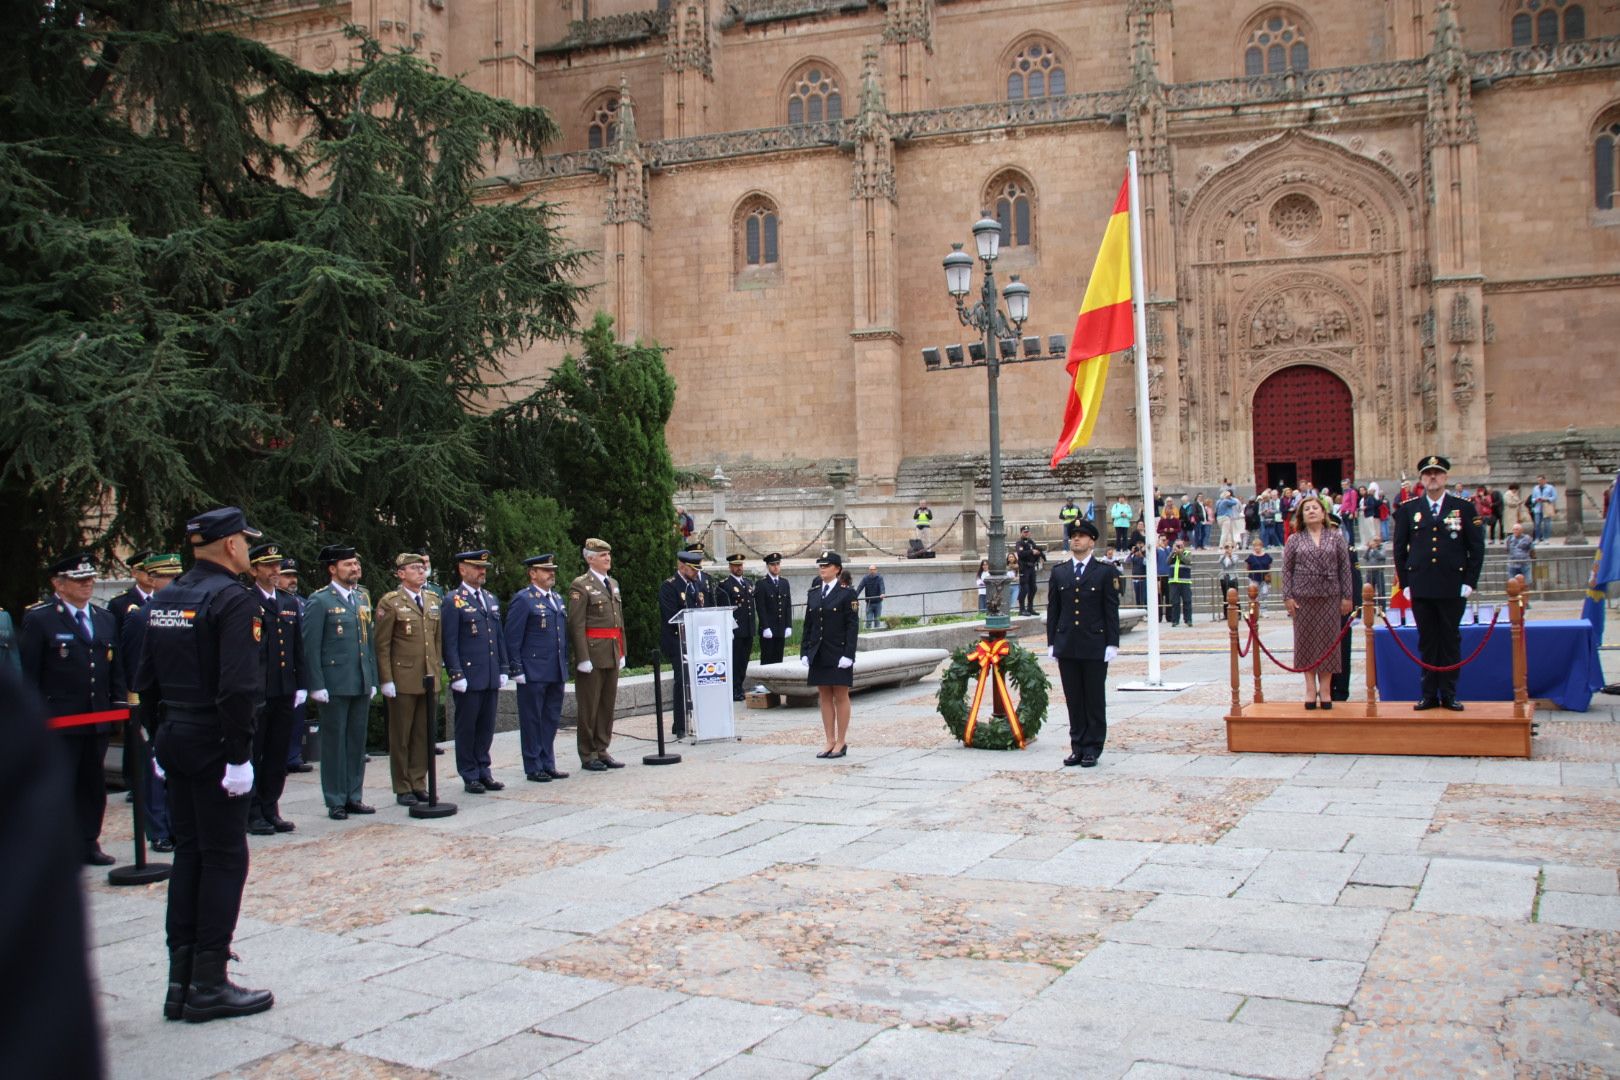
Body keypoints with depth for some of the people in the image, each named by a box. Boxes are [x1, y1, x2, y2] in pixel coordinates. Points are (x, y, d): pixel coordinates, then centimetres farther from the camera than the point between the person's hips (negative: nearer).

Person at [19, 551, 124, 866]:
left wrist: (119, 704, 9)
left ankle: (88, 843, 21)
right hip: (58, 722, -6)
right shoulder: (38, 619, -4)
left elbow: (116, 669, 19)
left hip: (99, 720, 6)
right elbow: (28, 674, -6)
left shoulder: (106, 619, 15)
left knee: (93, 786, 11)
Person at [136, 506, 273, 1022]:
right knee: (224, 858, 0)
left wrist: (164, 734, 18)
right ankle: (209, 985, 5)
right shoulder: (234, 599, -15)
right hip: (214, 746, -8)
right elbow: (238, 686, -22)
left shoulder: (164, 600, 11)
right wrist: (239, 754, -19)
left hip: (175, 742, 8)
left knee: (188, 854, 14)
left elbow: (146, 680, 14)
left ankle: (181, 981, 18)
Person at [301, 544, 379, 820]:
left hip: (361, 684, 6)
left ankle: (353, 796, 19)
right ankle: (336, 802, 9)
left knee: (357, 742, 10)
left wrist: (373, 679, 13)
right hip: (334, 685, -6)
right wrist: (317, 685, -13)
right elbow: (311, 647, -9)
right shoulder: (319, 601, -5)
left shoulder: (362, 598, 14)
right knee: (334, 743, 2)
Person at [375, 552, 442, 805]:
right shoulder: (390, 602, -5)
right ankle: (402, 789, 12)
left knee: (424, 735, 9)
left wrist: (436, 670, 11)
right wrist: (386, 680, -12)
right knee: (401, 737, 4)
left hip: (429, 680, 5)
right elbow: (382, 645, -7)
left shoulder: (434, 601, 12)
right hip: (403, 680, -5)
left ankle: (419, 784, 18)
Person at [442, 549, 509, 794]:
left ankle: (483, 771, 20)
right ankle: (470, 776, 11)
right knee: (467, 728, 3)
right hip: (468, 678, -6)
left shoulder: (491, 599, 15)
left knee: (486, 727, 10)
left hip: (491, 678, 6)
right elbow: (449, 643, -10)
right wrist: (456, 675, -14)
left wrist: (503, 670, 12)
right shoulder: (452, 601, -5)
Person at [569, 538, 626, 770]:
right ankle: (588, 756, 7)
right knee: (589, 707, 0)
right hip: (592, 653, -7)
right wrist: (583, 658, -17)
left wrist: (622, 652, 15)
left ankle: (602, 751, 19)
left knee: (608, 704, 11)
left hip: (612, 655, 7)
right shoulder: (580, 585, -8)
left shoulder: (613, 584, 16)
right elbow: (576, 625, -13)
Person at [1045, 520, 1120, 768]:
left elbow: (1112, 610, -2)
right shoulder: (1058, 572, 10)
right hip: (1066, 646, 3)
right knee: (1073, 700, 7)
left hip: (1095, 646, -3)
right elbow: (1052, 609, 11)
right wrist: (1051, 642, 7)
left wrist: (1112, 644, -8)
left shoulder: (1105, 572, 0)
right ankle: (1077, 746, 14)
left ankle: (1092, 748, 10)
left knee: (1095, 699, 3)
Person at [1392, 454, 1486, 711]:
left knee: (1451, 640, 4)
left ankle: (1449, 695, 11)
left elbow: (1477, 547, 4)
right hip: (1421, 589, 1)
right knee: (1427, 641, 5)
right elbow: (1399, 548, 8)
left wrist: (1470, 582, -3)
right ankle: (1429, 694, 11)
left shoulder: (1464, 507, 4)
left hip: (1453, 588, -1)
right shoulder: (1408, 509, 7)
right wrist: (1404, 583, 2)